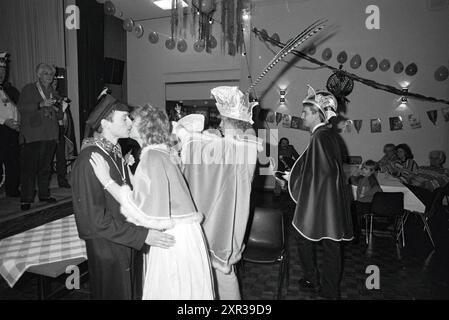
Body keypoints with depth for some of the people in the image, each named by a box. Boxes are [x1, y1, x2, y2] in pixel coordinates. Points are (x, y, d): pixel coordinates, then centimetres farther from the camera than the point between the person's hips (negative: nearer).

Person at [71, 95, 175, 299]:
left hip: (128, 243, 7)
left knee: (134, 293, 20)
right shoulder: (89, 160, -22)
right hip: (107, 249, -7)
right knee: (114, 294, 12)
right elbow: (95, 219, -23)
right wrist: (143, 235, -24)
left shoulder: (116, 153, 5)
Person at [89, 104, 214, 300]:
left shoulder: (153, 157, -18)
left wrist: (107, 180, -19)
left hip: (174, 239, -9)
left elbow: (142, 209, -23)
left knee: (170, 292, 7)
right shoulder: (160, 153, 11)